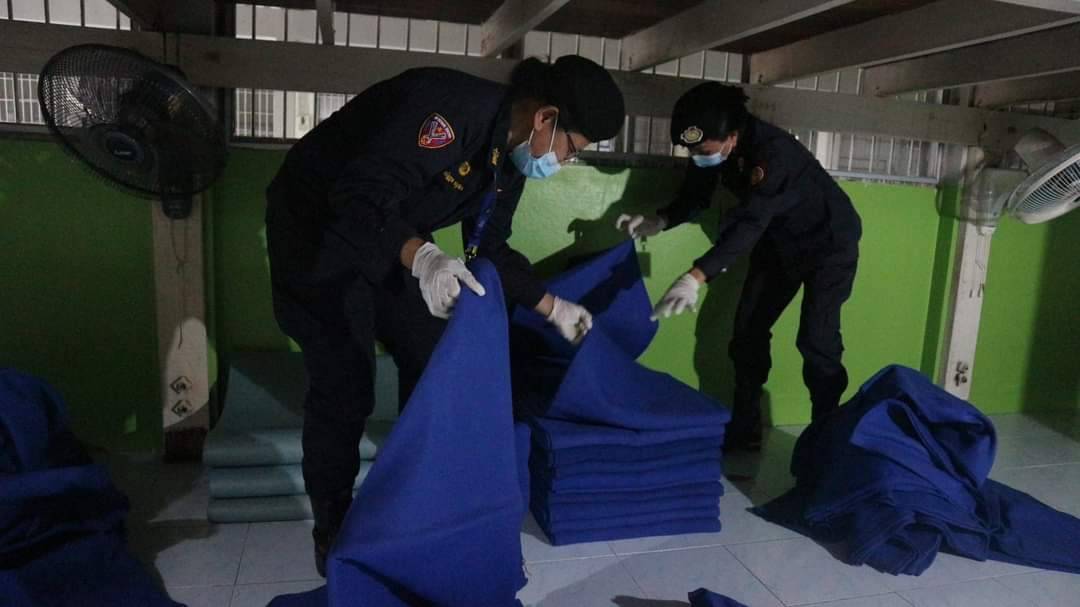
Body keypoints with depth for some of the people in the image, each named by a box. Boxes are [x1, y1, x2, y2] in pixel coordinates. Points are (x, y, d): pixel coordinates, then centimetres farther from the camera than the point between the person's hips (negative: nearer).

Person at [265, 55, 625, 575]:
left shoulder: (509, 159, -1)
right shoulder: (450, 105, -30)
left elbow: (490, 251, 8)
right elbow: (364, 195, -37)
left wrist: (553, 308, 10)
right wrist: (422, 258, -52)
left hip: (393, 243, 9)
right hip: (318, 229, -8)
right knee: (344, 391, -6)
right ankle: (332, 535, 14)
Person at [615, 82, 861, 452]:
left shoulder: (774, 153, -38)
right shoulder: (711, 149, -17)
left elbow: (749, 222, -49)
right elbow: (695, 196, -5)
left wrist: (695, 277, -61)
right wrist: (658, 222, -26)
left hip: (828, 242, -7)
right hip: (778, 242, 7)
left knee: (815, 341, -13)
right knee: (748, 331, 3)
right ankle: (744, 429, 14)